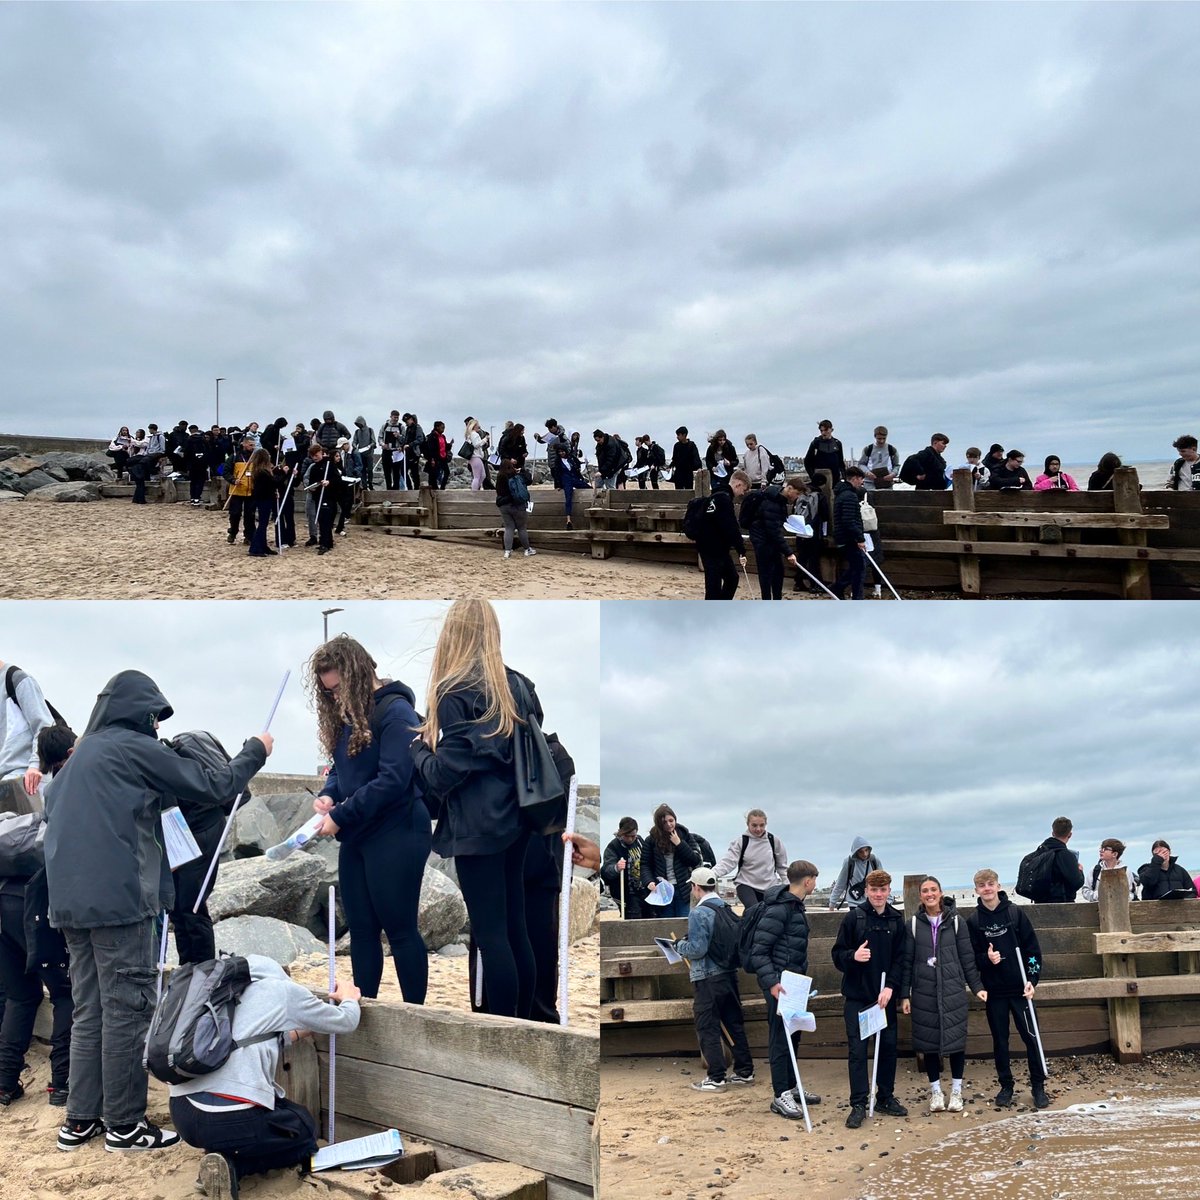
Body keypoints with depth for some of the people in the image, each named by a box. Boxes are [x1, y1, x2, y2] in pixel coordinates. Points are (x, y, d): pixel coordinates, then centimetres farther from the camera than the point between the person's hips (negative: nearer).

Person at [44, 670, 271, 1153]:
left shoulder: (82, 753, 18)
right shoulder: (134, 748, -5)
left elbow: (52, 813, 25)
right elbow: (213, 784, -4)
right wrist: (255, 750, 11)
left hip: (70, 900, 8)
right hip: (119, 898, -8)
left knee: (89, 1009, 12)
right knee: (127, 1008, -2)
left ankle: (80, 1120, 16)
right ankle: (124, 1123, 3)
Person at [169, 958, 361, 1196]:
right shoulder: (284, 990, 7)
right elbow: (344, 1023, 20)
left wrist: (294, 1033, 49)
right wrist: (349, 999, 40)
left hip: (181, 1113, 6)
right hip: (231, 1119, -6)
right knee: (303, 1129, 23)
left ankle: (221, 1151, 7)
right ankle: (232, 1164, 0)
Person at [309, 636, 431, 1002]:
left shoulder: (395, 711, -14)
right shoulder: (348, 715, 12)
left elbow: (393, 780, -21)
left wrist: (340, 816, -19)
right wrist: (328, 795, -4)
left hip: (396, 835, -8)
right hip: (356, 836, 8)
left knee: (399, 928, -1)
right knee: (361, 928, 11)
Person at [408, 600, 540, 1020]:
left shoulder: (454, 693, -14)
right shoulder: (518, 683, 6)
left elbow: (442, 775, -14)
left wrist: (418, 745, 5)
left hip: (477, 828, -7)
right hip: (515, 820, 7)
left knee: (491, 936, 1)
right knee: (515, 928, 14)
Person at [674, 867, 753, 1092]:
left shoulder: (698, 913, -16)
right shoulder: (727, 909, 7)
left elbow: (698, 948, -22)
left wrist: (680, 945, -2)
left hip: (708, 980, -8)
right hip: (730, 974, 8)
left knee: (708, 1029, 2)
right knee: (735, 1024, 16)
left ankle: (716, 1078, 5)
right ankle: (745, 1071, 23)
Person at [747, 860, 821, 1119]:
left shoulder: (795, 905, 11)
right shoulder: (779, 909, -19)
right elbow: (758, 950, -22)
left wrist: (799, 978, 20)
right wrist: (771, 982, -29)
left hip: (793, 980, 10)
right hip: (779, 982, -10)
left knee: (792, 1035, 17)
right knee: (780, 1037, -2)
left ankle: (790, 1087, 28)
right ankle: (780, 1096, 5)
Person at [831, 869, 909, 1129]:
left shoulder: (897, 920, 3)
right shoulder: (853, 918, -4)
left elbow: (901, 959, 1)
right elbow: (837, 955, -3)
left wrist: (891, 987, -11)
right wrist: (853, 956, -24)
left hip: (885, 996, 3)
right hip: (856, 996, -3)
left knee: (888, 1047, 9)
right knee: (857, 1050, -2)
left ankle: (886, 1097, 24)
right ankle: (858, 1104, 4)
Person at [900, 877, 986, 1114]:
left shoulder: (956, 922, 1)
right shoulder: (913, 924, 1)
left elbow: (967, 958, 4)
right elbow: (906, 961, 3)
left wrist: (977, 987, -1)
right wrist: (904, 995, 1)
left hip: (953, 992, 0)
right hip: (924, 994, 0)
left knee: (956, 1039, 3)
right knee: (929, 1041, 4)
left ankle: (956, 1091, 18)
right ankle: (935, 1091, 17)